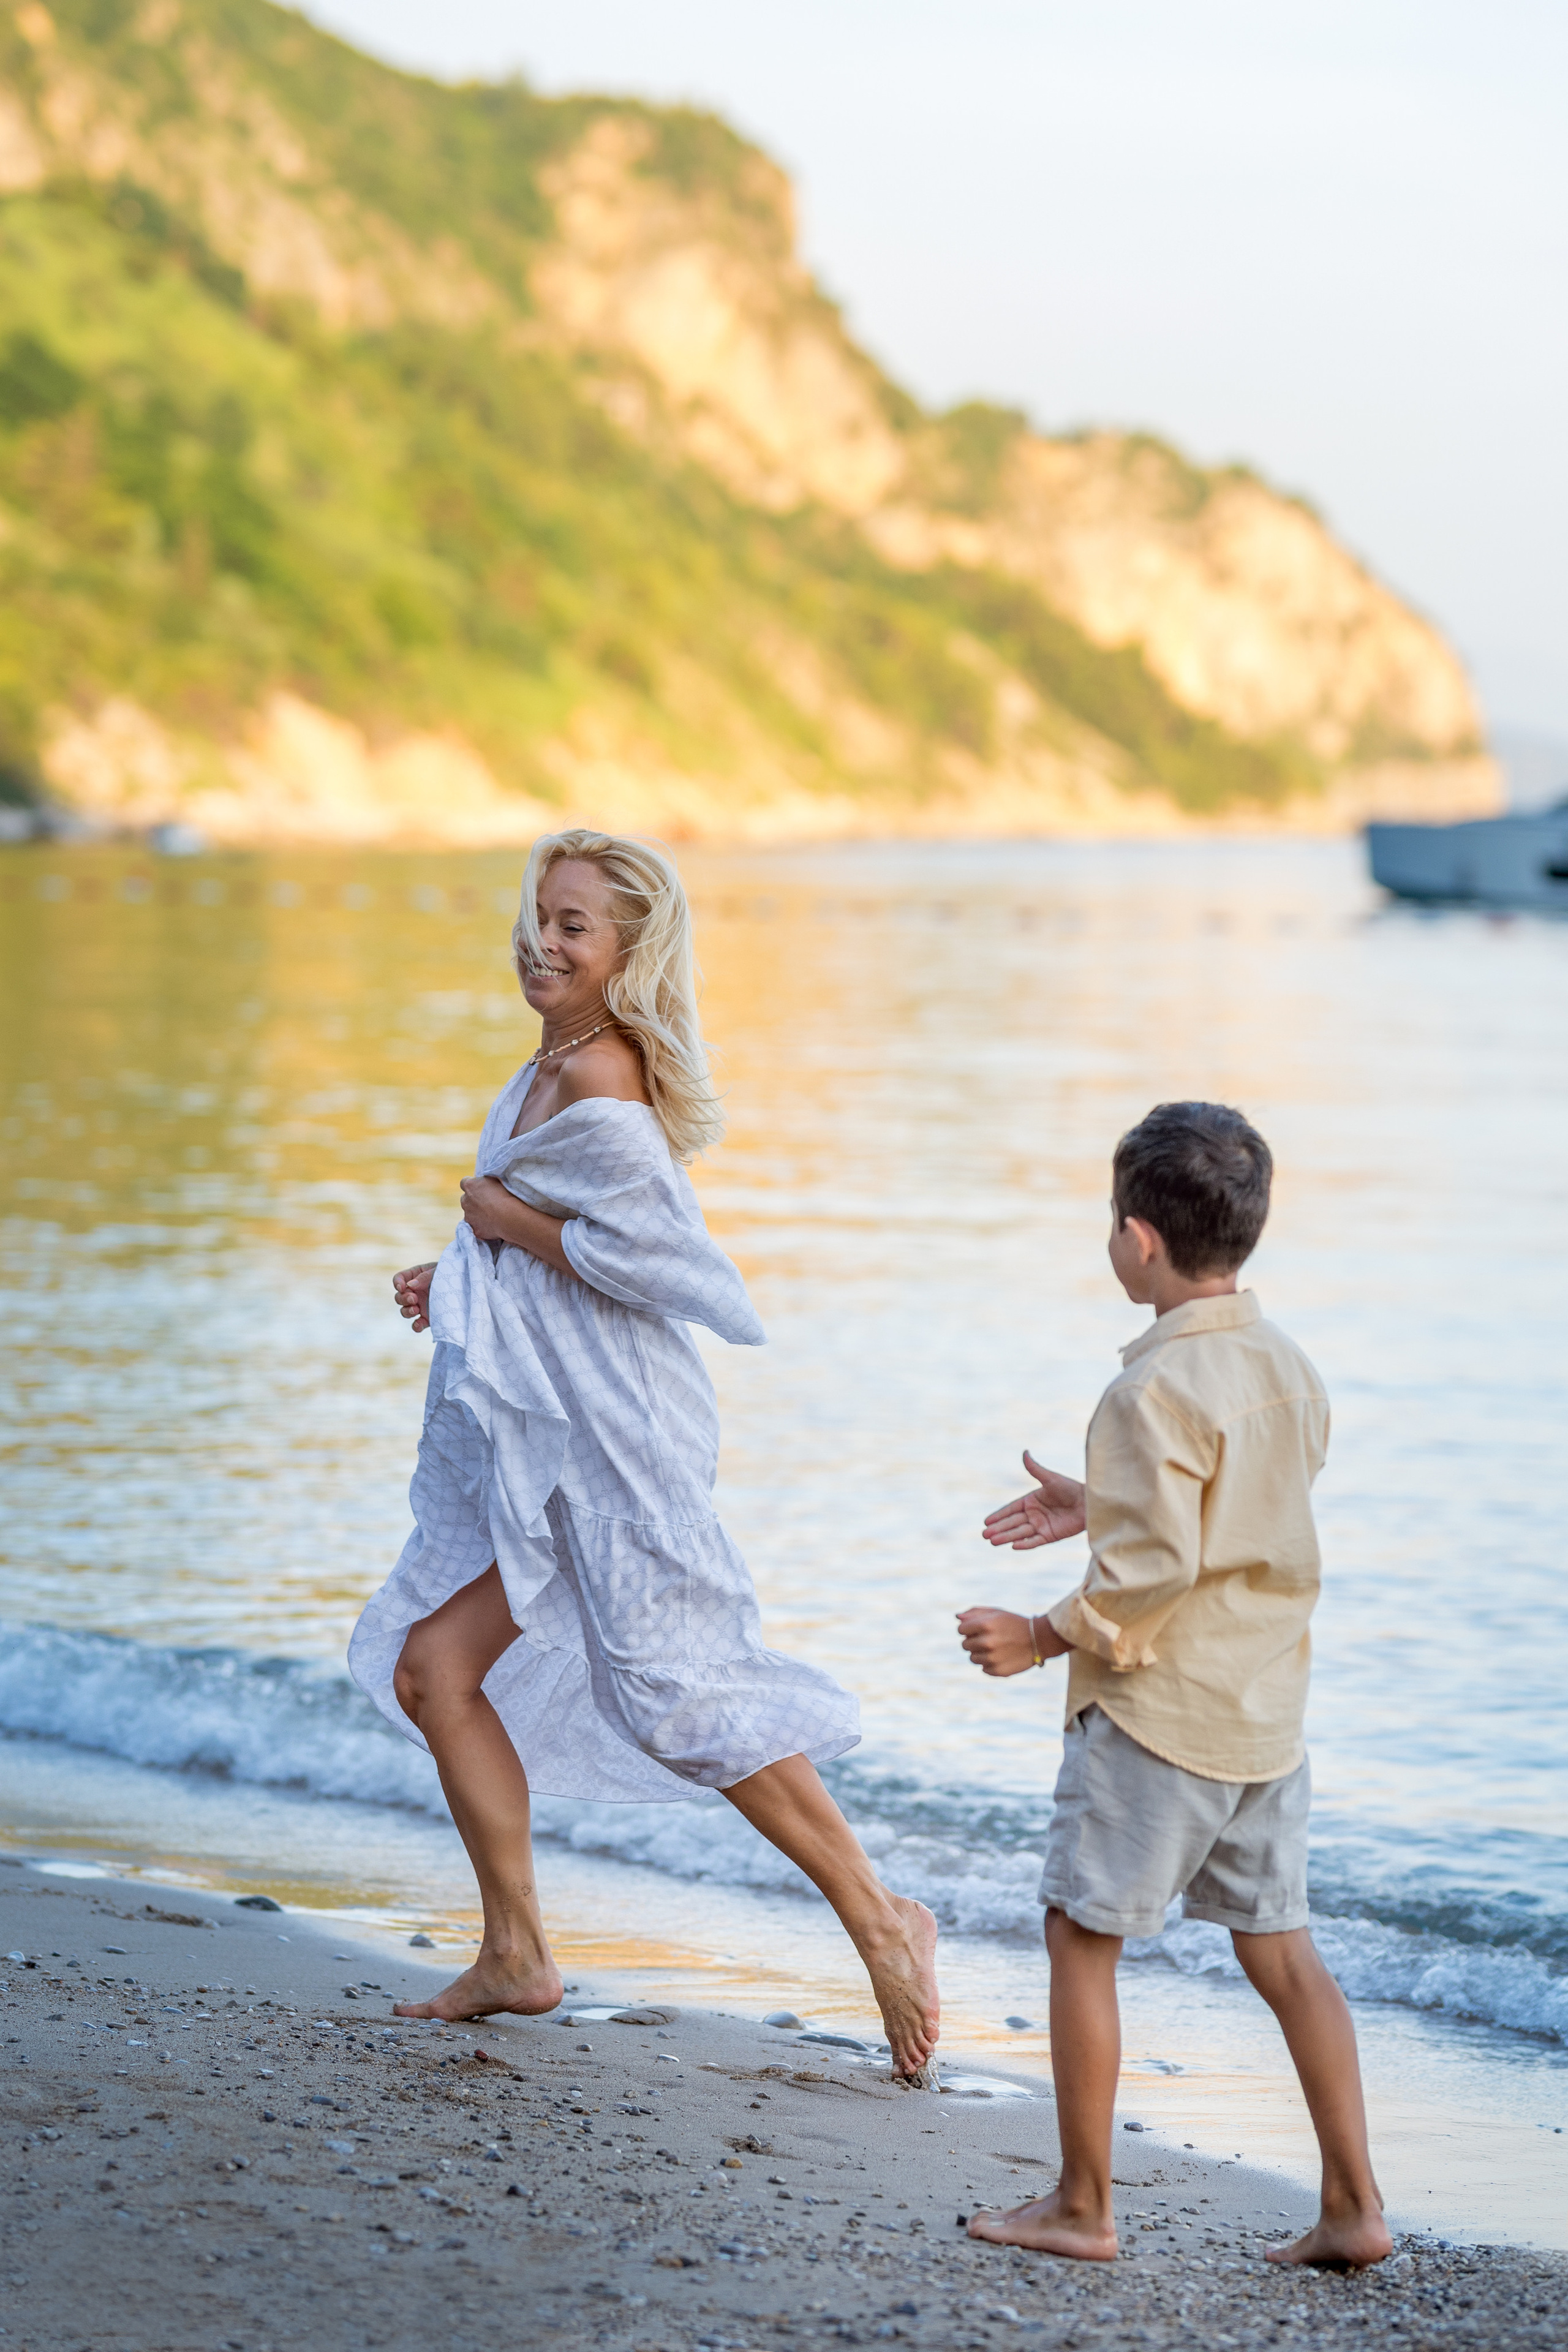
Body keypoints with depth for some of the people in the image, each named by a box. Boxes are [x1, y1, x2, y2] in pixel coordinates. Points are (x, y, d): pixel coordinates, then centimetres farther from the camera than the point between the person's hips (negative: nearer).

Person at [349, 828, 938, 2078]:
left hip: (613, 1435, -10)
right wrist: (457, 1278, 12)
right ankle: (517, 1953, 17)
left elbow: (647, 1249, -25)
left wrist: (503, 1214, -15)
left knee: (681, 1698, -4)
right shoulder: (553, 1067, 12)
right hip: (537, 1441, 10)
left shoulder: (596, 1085, -18)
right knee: (431, 1671, 9)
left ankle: (884, 1925, 8)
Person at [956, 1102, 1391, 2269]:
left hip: (1155, 1710, -8)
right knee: (1281, 1946, 12)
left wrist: (1045, 1636, -11)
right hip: (1268, 1712, 8)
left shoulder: (1155, 1392, -19)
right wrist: (1096, 1507, 22)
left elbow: (1155, 1571, -23)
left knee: (1082, 1937, 5)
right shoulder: (1291, 1368, 6)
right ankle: (1355, 2204, 12)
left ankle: (1083, 2206, 10)